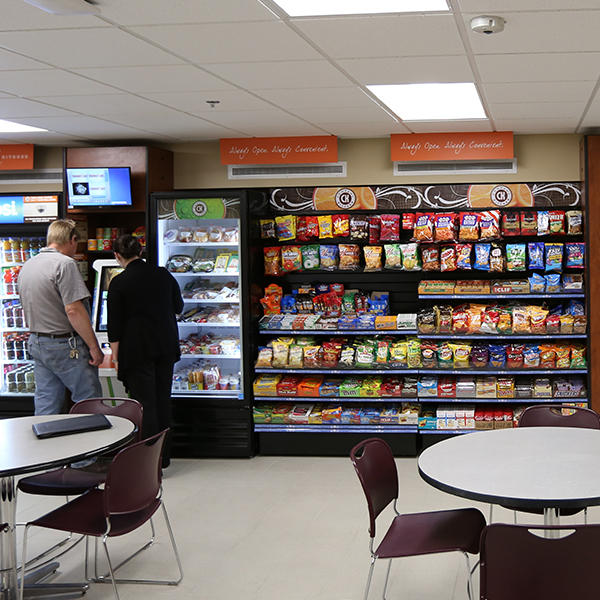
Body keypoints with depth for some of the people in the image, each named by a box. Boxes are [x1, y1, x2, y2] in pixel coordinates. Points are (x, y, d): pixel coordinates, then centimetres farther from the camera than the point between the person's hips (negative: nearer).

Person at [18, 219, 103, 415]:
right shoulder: (64, 264, -16)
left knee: (45, 403, 12)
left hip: (36, 343, 8)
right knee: (89, 399, 1)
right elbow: (74, 310, -22)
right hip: (65, 345, -8)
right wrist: (94, 347, -17)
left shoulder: (27, 266, 11)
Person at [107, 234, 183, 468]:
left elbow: (114, 325, -9)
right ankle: (164, 456, 21)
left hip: (137, 350, -5)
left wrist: (116, 358, -2)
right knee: (163, 400, 13)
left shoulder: (119, 283, -10)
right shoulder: (163, 274, 3)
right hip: (166, 346, 5)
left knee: (144, 403, -1)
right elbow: (178, 307, 17)